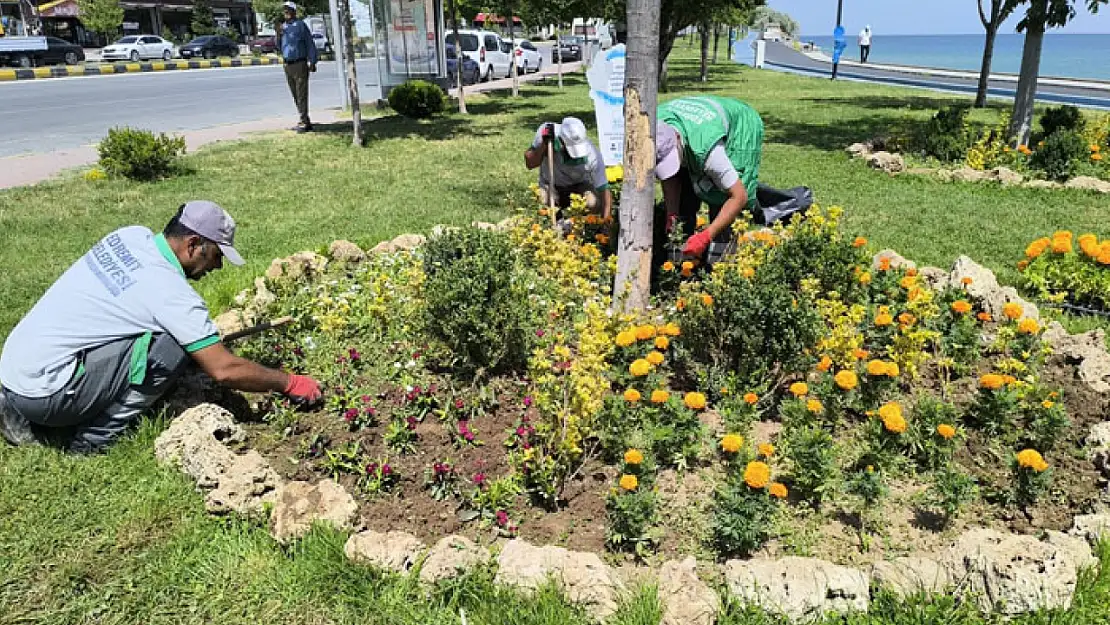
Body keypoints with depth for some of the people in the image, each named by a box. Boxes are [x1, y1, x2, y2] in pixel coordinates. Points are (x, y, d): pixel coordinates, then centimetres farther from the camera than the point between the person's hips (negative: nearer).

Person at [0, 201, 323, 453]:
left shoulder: (132, 235, 2)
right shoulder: (171, 291, -20)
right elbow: (224, 370, -19)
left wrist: (204, 336, 13)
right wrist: (290, 384, -6)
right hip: (41, 391, -8)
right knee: (171, 348, -17)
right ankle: (93, 443, -5)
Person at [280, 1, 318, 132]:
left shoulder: (301, 25, -2)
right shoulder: (283, 26, 14)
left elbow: (310, 44, -4)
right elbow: (280, 45, 16)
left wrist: (312, 62, -11)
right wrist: (278, 34, -3)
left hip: (300, 64, -6)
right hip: (288, 65, 6)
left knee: (301, 94, -8)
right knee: (295, 96, 8)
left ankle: (304, 123, -7)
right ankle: (305, 122, 14)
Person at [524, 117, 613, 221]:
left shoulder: (592, 155, -33)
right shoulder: (545, 131, -28)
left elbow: (604, 190, -28)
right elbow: (530, 164, -19)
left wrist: (606, 220, -40)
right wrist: (544, 145, -36)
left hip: (580, 184, -1)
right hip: (552, 184, 1)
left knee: (593, 204, -30)